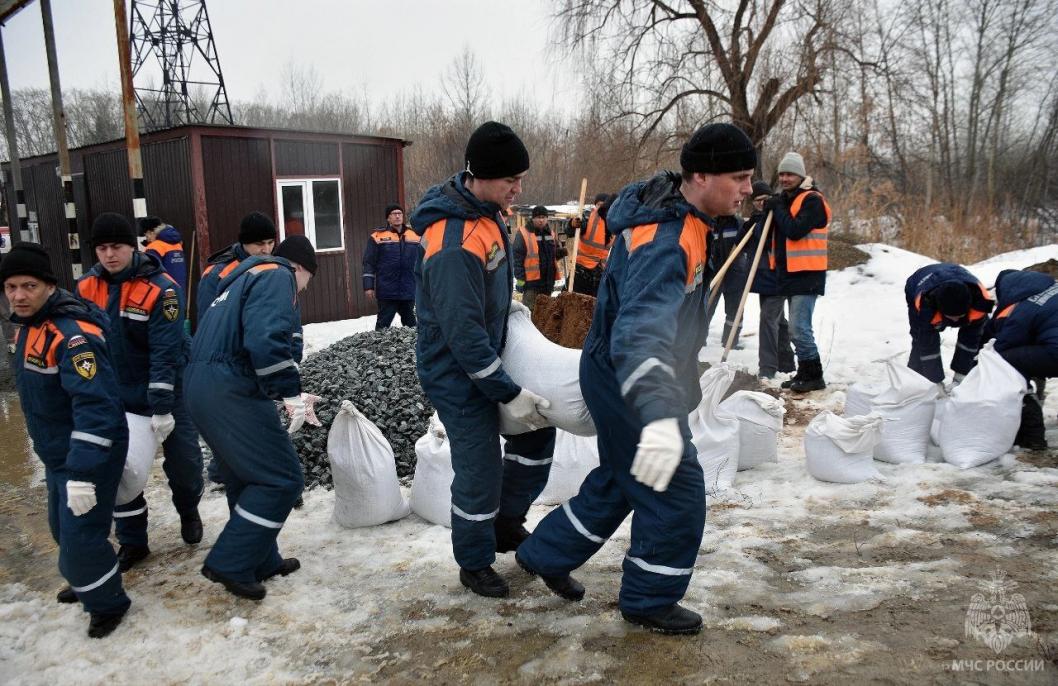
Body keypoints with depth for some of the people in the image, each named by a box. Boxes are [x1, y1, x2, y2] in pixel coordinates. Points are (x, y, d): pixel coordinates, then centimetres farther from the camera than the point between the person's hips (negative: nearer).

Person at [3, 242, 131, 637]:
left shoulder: (74, 334, -27)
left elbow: (96, 407, -33)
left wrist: (83, 473, -34)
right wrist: (56, 458, 24)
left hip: (90, 454, -10)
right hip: (57, 454, 10)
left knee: (80, 535, -4)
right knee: (64, 529, 23)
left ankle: (107, 603, 19)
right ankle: (87, 582, 46)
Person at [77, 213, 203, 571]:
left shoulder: (161, 288, -21)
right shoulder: (87, 287, -5)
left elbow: (166, 353, -25)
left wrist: (162, 409, -27)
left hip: (166, 391, -4)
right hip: (116, 396, 4)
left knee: (183, 461, 2)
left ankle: (188, 511, 33)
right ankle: (132, 541, 23)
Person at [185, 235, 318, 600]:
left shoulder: (247, 277, 26)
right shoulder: (278, 275, -4)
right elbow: (267, 340, -23)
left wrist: (288, 396, 29)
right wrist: (291, 393, -17)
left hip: (201, 385, 10)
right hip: (231, 391, -10)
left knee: (248, 478, 20)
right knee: (282, 478, -2)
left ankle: (261, 561, 30)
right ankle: (230, 564, 3)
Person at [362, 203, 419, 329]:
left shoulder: (414, 236, 9)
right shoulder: (378, 236, -1)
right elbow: (369, 263, -2)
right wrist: (368, 286, -7)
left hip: (409, 291, 4)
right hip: (387, 291, -3)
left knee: (410, 322, 12)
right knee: (383, 323, 1)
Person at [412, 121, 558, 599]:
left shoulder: (488, 210, 0)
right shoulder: (453, 245, -30)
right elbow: (464, 335, -28)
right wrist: (509, 394, -23)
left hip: (490, 355, 9)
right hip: (457, 374, -9)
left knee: (539, 424, 14)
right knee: (480, 470, 1)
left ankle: (507, 522, 33)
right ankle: (474, 564, 25)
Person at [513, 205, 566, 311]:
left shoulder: (551, 233, 12)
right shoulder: (523, 233, -8)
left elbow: (555, 253, 23)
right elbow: (517, 257, -11)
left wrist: (561, 252, -2)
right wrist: (519, 277, -16)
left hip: (548, 279, 7)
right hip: (531, 279, -6)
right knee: (529, 309, -5)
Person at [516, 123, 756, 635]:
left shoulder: (678, 211, 0)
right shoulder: (664, 243, -32)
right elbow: (642, 329, -48)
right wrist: (659, 415, -61)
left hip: (618, 376, 10)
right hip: (626, 385, -10)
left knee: (619, 479, 23)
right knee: (676, 492, 0)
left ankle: (545, 555, 40)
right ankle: (649, 601, 21)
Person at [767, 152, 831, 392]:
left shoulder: (812, 200, -11)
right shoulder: (785, 200, 15)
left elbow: (795, 230, -24)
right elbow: (777, 232, 16)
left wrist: (778, 209, -12)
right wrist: (769, 210, 0)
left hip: (807, 275, -9)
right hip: (791, 273, 9)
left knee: (799, 328, -13)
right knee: (798, 328, 14)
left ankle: (814, 376, -3)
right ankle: (804, 373, 22)